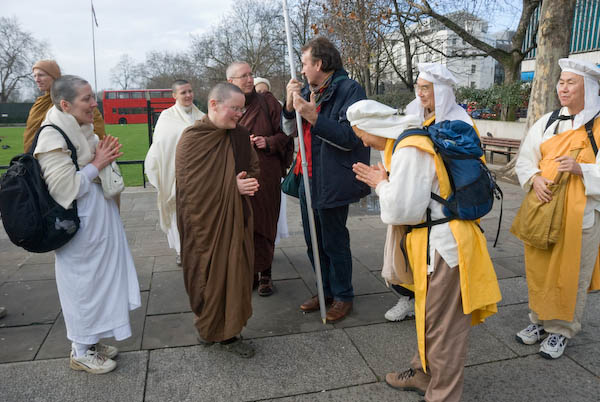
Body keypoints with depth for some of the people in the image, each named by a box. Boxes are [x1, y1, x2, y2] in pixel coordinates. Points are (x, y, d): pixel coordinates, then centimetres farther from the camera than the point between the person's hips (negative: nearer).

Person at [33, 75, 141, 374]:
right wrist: (96, 164, -16)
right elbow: (65, 186, -23)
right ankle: (80, 352, 23)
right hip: (81, 228, -9)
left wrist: (105, 158, 1)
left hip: (99, 222, 9)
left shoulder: (81, 131, 9)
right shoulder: (52, 137, -18)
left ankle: (90, 341, 34)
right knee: (83, 283, 4)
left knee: (99, 279, 17)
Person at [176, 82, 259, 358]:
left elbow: (253, 169, 12)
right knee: (208, 275, 5)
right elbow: (190, 185, -14)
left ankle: (227, 332, 25)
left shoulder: (240, 135, 4)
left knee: (235, 273, 8)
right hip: (205, 222, -5)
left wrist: (247, 183, -11)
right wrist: (233, 186, -17)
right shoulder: (192, 139, -11)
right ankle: (208, 327, 29)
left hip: (235, 221, 5)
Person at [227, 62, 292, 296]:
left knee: (264, 225, 4)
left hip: (265, 176, -1)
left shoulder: (267, 102, 5)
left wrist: (269, 142, -12)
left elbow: (285, 133, 5)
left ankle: (265, 273, 18)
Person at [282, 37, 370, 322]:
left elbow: (350, 137, -20)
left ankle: (343, 296, 24)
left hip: (332, 183, -8)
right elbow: (289, 130, 13)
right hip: (308, 179, 8)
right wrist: (290, 103, -4)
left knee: (334, 242, 4)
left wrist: (312, 115, -24)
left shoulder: (349, 89, -11)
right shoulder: (308, 90, 12)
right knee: (314, 242, 16)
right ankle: (325, 291, 34)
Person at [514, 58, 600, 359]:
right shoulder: (547, 122, 9)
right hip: (543, 207, 4)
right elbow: (525, 159, 8)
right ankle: (541, 320, 29)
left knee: (570, 271, 4)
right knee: (539, 267, 11)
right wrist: (535, 178, -11)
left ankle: (561, 329, 21)